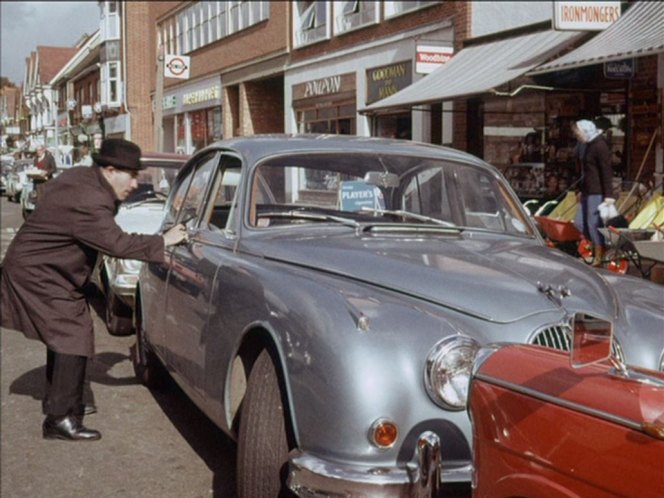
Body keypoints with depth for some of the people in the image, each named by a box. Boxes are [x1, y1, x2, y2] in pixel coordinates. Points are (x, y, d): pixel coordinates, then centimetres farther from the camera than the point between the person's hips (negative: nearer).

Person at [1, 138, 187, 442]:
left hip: (39, 269, 11)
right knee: (73, 337, -14)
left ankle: (57, 403, 31)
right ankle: (60, 419, -12)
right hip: (37, 274, -11)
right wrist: (163, 242, -25)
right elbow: (117, 243, -33)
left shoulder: (82, 178, 2)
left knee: (63, 335, 18)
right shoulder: (88, 203, -29)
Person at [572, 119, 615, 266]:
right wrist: (582, 190, 27)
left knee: (594, 224, -5)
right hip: (588, 192, 10)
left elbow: (607, 172, -17)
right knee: (579, 222, 9)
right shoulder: (588, 146, 15)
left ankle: (598, 258, 4)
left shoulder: (600, 146, -13)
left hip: (598, 193, -10)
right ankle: (598, 246, 21)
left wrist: (609, 195, -20)